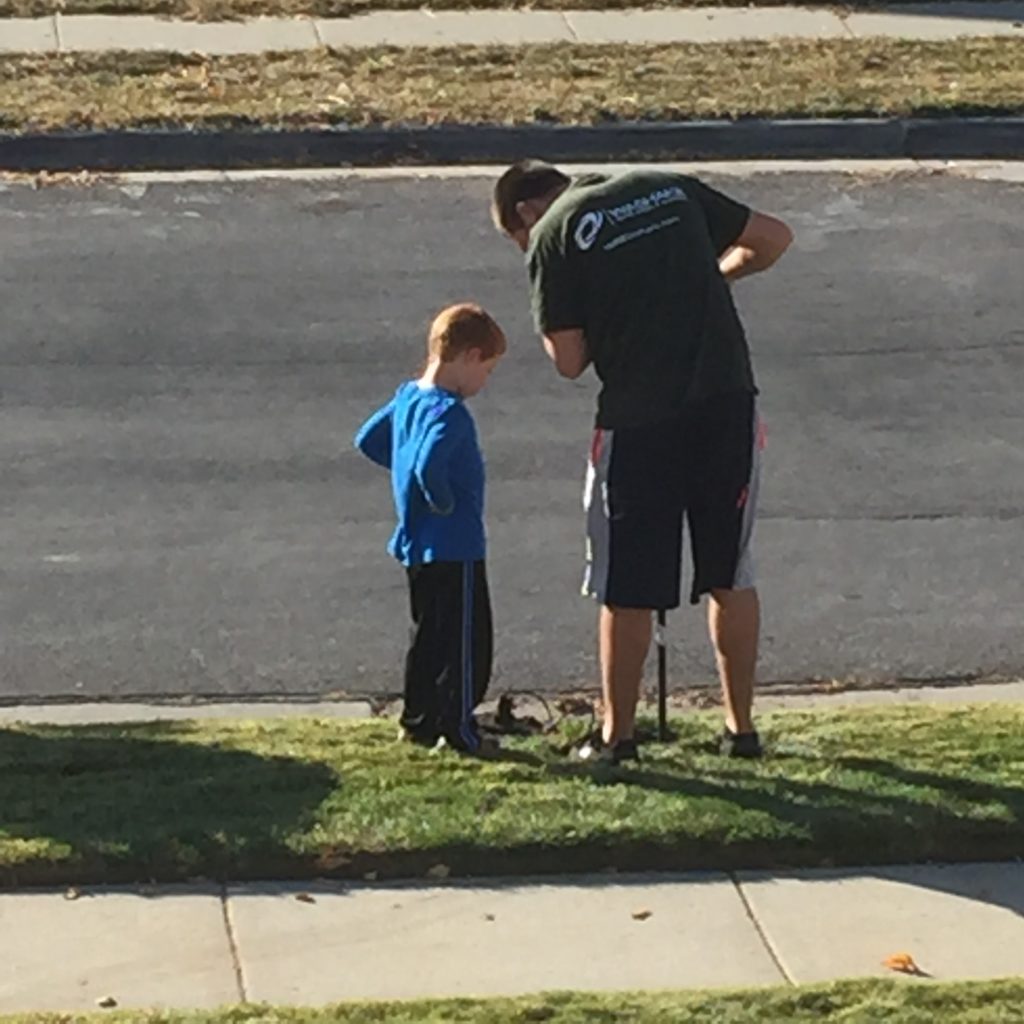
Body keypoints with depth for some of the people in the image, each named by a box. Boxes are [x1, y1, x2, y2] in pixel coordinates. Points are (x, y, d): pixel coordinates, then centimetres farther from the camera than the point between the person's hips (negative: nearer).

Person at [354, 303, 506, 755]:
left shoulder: (408, 397, 7)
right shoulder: (449, 413, -22)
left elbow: (368, 440, 18)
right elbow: (429, 467, -36)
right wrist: (445, 502, -19)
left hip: (417, 544, 9)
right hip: (454, 548, -9)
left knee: (428, 634, 19)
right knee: (465, 640, 0)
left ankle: (417, 722, 25)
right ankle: (458, 729, 4)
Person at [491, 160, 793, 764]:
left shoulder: (552, 237, -1)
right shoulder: (670, 188, 13)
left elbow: (570, 361, -4)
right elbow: (774, 239, 17)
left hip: (639, 419, -4)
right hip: (729, 401, 4)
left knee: (627, 590, 9)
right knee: (730, 578, 15)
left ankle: (618, 735, 16)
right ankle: (742, 727, 21)